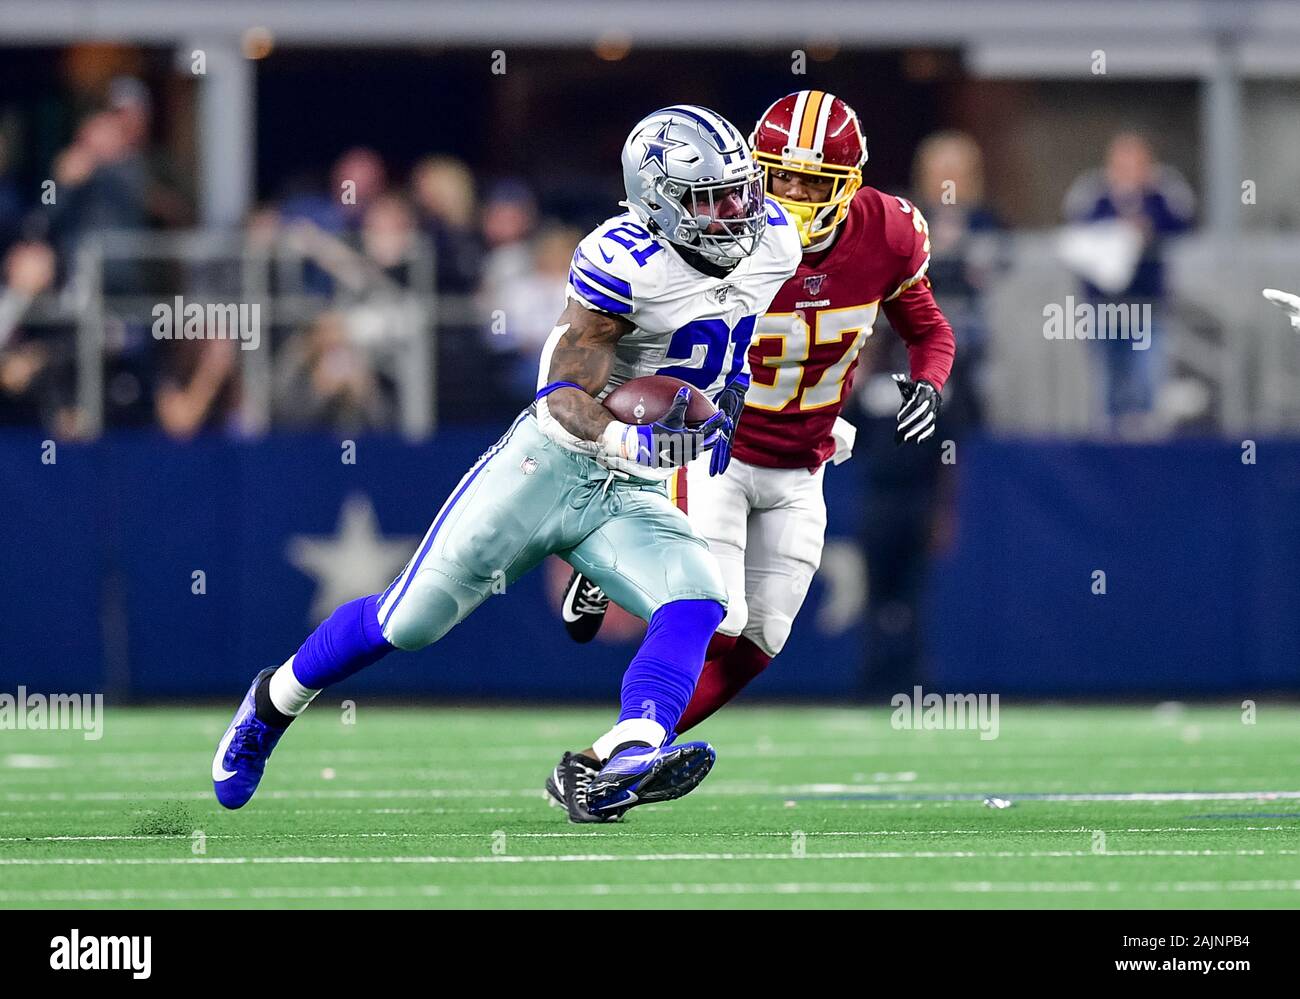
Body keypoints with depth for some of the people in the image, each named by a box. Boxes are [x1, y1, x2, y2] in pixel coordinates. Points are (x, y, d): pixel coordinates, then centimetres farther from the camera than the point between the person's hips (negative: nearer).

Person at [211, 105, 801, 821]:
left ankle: (626, 762, -43)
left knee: (697, 606, -25)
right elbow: (566, 393, -24)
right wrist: (626, 439, -41)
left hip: (632, 496, 5)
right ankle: (274, 703, 27)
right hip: (549, 464, -5)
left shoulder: (773, 243, 0)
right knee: (408, 621, 2)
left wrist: (726, 386, 17)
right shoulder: (623, 261, -21)